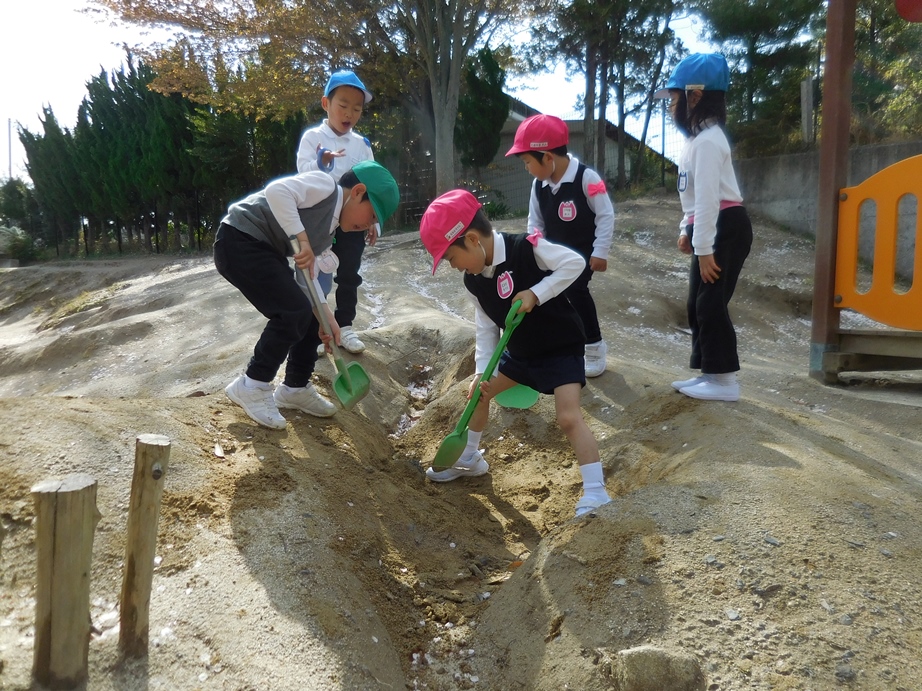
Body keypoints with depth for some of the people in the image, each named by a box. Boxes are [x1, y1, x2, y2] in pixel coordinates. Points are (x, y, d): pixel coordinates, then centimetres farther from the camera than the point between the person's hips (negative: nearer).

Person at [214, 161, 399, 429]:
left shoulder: (329, 227, 15)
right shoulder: (325, 185, -12)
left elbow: (308, 274, 14)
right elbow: (276, 190, -29)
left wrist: (325, 317, 6)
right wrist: (302, 239, -30)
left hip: (264, 250, 10)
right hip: (239, 241, -10)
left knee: (310, 316, 10)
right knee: (295, 313, -17)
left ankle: (294, 388, 25)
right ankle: (251, 387, -1)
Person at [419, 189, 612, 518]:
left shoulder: (526, 248, -25)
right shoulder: (473, 281, -5)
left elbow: (575, 262, -26)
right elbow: (486, 329, -1)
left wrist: (536, 293, -32)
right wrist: (481, 372, -11)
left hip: (561, 347, -8)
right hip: (520, 351, 8)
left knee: (569, 416, -20)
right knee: (479, 392, 16)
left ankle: (596, 493, -12)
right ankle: (469, 459, 38)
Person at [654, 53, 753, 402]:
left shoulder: (707, 141, -16)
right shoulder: (699, 138, 18)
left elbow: (709, 197, -22)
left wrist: (705, 249, -24)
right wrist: (686, 230, 22)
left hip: (725, 229, -11)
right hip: (711, 230, 11)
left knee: (711, 304, -7)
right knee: (698, 304, 12)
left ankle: (724, 381, 1)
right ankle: (710, 373, 20)